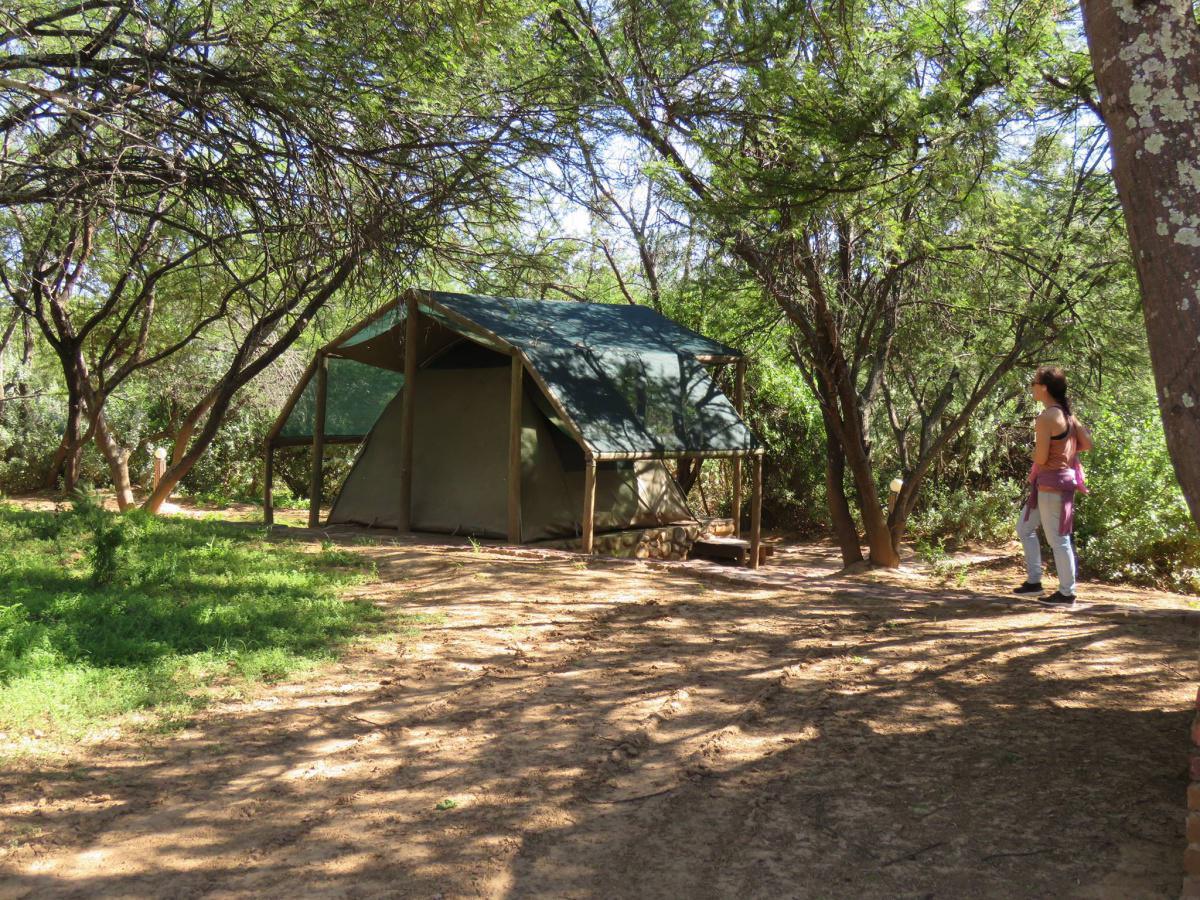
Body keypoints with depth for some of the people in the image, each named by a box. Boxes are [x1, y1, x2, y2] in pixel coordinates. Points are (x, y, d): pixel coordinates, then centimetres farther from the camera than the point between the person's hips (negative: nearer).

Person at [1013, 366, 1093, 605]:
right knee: (1024, 527, 18)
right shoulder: (1066, 413, 9)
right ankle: (1034, 581, 23)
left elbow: (1040, 457, -20)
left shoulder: (1047, 417, -19)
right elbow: (1086, 444, 12)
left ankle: (1067, 593, 10)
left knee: (1057, 538, 0)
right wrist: (1064, 451, 11)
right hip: (1064, 476, 10)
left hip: (1051, 482, -10)